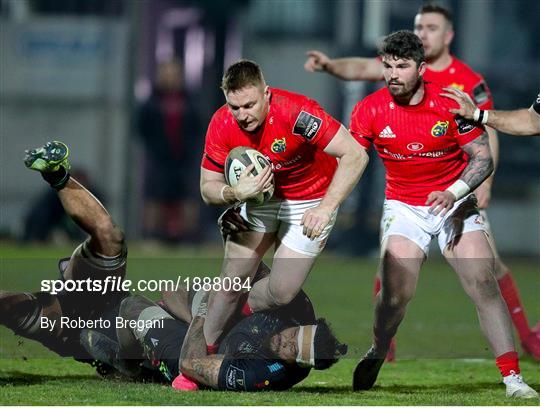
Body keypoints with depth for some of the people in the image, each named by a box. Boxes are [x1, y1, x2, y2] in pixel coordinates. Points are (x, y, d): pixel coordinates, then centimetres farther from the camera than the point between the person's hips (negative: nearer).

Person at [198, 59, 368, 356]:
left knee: (281, 292, -8)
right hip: (260, 196, 3)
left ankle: (246, 311, 24)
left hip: (310, 202, -3)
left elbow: (355, 155, -34)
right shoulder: (221, 125, -20)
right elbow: (208, 187, -11)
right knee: (231, 282, -2)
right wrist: (235, 193, -34)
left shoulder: (296, 112, -35)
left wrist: (326, 208, -38)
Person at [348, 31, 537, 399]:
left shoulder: (451, 104, -14)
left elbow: (483, 158, -9)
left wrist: (453, 193, -24)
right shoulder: (370, 110, -9)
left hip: (455, 203, -1)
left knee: (484, 284, -14)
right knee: (395, 294, -12)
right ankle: (375, 359, 19)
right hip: (403, 207, 1)